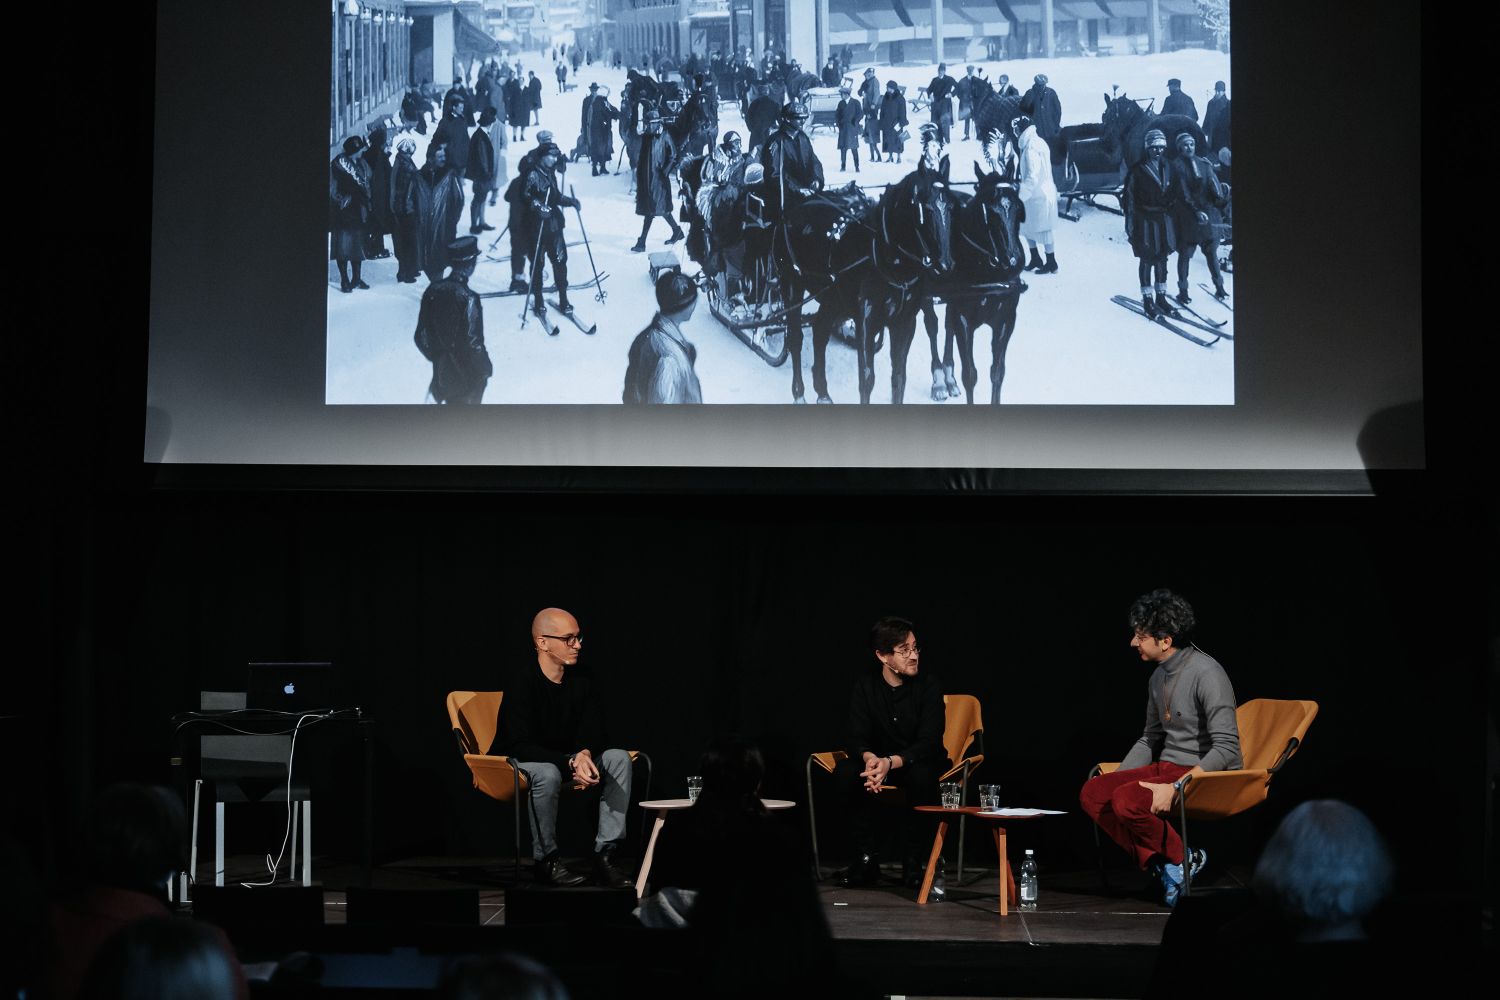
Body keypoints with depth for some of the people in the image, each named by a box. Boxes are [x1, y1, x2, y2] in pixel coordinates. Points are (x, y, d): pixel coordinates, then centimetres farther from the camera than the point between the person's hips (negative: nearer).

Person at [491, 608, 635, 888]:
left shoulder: (580, 682, -1)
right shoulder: (522, 683, -21)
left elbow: (593, 734, -1)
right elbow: (521, 746, -27)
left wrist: (584, 754, -26)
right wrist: (571, 764, -36)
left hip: (564, 761, 7)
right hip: (513, 767, -7)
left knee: (618, 758, -15)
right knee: (547, 773, -40)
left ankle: (606, 854, -17)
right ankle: (546, 860, -20)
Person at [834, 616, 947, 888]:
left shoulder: (929, 685, -15)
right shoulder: (866, 686, -7)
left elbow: (929, 743, -23)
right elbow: (855, 737, -14)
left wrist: (891, 762, -42)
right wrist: (870, 758, -40)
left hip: (920, 763, -2)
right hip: (879, 762, 2)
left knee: (922, 775, -38)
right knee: (846, 772, -29)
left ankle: (914, 861, -22)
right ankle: (866, 859, -18)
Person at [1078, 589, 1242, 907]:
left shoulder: (1207, 674, -18)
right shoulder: (1159, 677, 10)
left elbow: (1227, 749, -23)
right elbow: (1150, 740, 22)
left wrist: (1175, 788, -29)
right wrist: (1116, 780, 8)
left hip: (1207, 775, -9)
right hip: (1167, 769, 9)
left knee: (1127, 801, -29)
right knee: (1092, 794, -9)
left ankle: (1180, 858, -4)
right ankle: (1164, 866, -9)